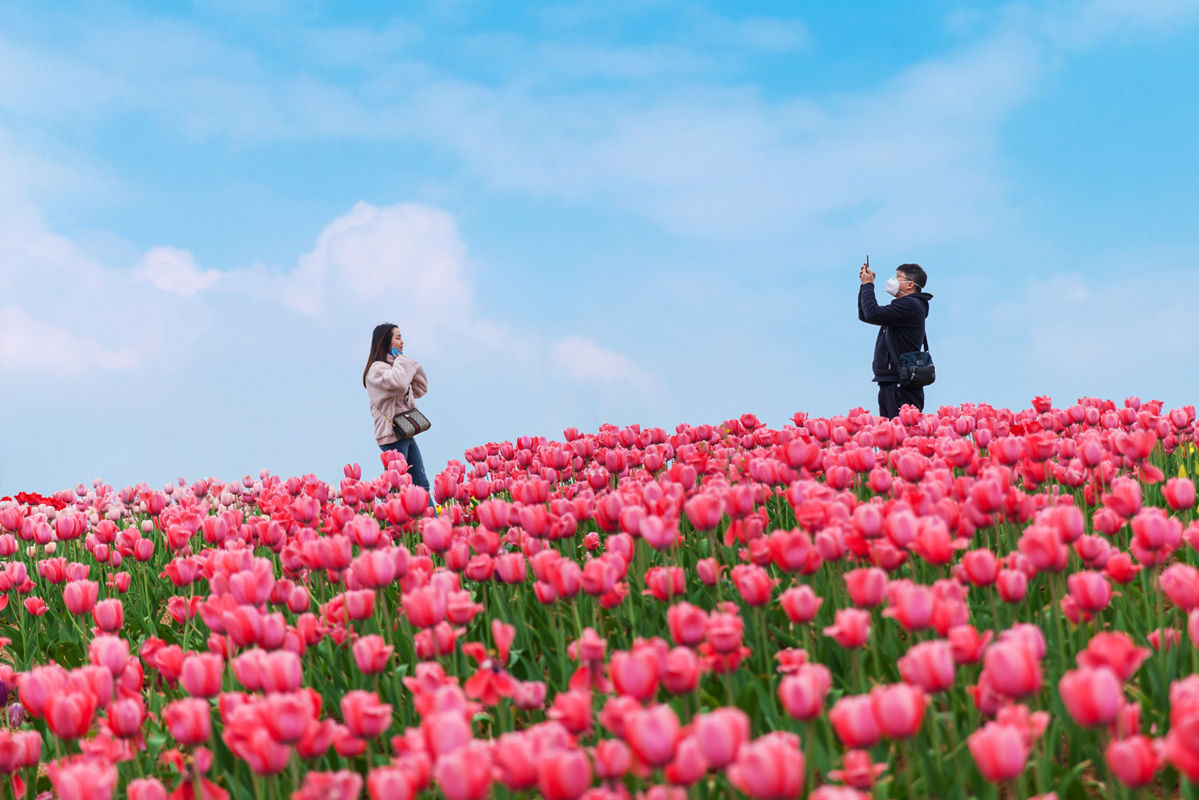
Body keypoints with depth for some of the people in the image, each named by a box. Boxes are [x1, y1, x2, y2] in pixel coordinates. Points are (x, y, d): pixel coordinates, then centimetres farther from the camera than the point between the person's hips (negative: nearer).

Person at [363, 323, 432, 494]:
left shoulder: (395, 366, 18)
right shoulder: (377, 368, -11)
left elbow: (420, 388, 23)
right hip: (392, 435, -9)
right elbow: (398, 383, -31)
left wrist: (412, 365, 10)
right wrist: (403, 362, -12)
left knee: (421, 484, 6)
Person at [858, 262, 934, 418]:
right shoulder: (903, 306, 23)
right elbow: (864, 315, 29)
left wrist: (868, 284, -5)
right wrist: (865, 285, 19)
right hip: (889, 384, 10)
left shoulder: (911, 305, -10)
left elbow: (873, 314, -19)